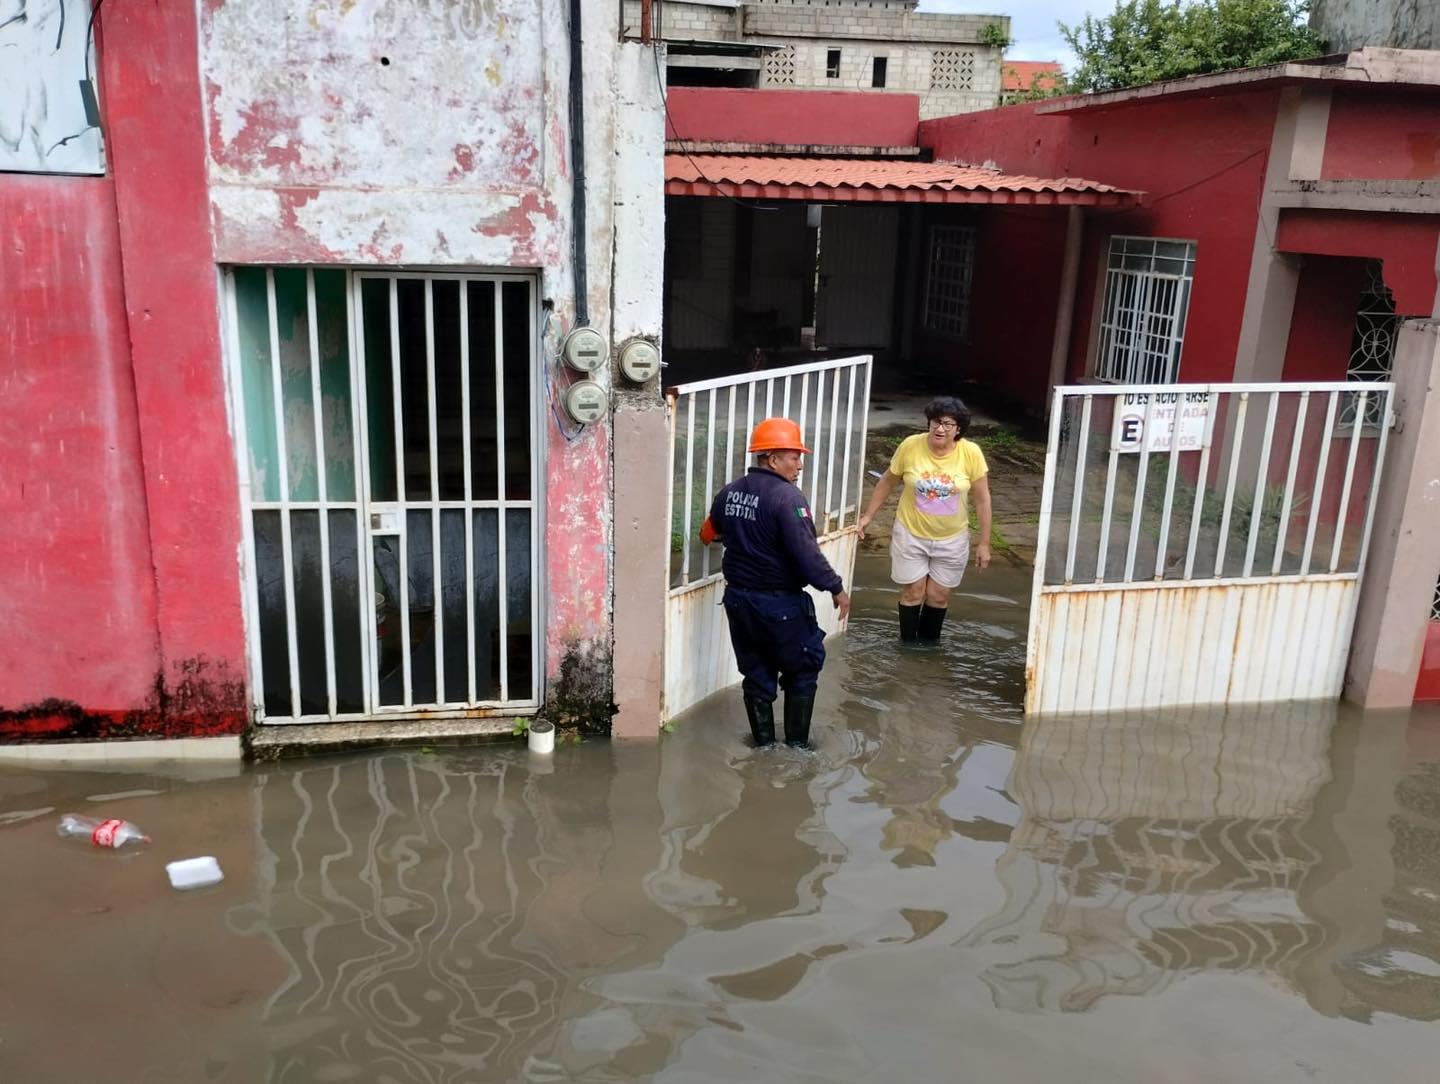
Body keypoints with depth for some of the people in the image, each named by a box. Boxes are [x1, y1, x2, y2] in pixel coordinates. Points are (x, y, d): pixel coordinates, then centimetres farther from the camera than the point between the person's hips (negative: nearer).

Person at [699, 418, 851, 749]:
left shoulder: (729, 492, 5)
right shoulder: (787, 497, -19)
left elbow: (708, 533, 21)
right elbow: (806, 554, -24)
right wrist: (836, 588, -12)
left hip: (739, 598, 7)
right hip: (780, 602, -7)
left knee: (757, 673, 16)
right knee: (803, 670, 12)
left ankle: (764, 743, 22)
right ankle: (797, 743, 15)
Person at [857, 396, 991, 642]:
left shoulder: (971, 453, -15)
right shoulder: (910, 446, -14)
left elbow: (982, 499, -7)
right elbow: (887, 482, 1)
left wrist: (984, 543, -5)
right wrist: (868, 515, 3)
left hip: (952, 539, 1)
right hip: (911, 534, 0)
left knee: (939, 597, 11)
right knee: (913, 593, 6)